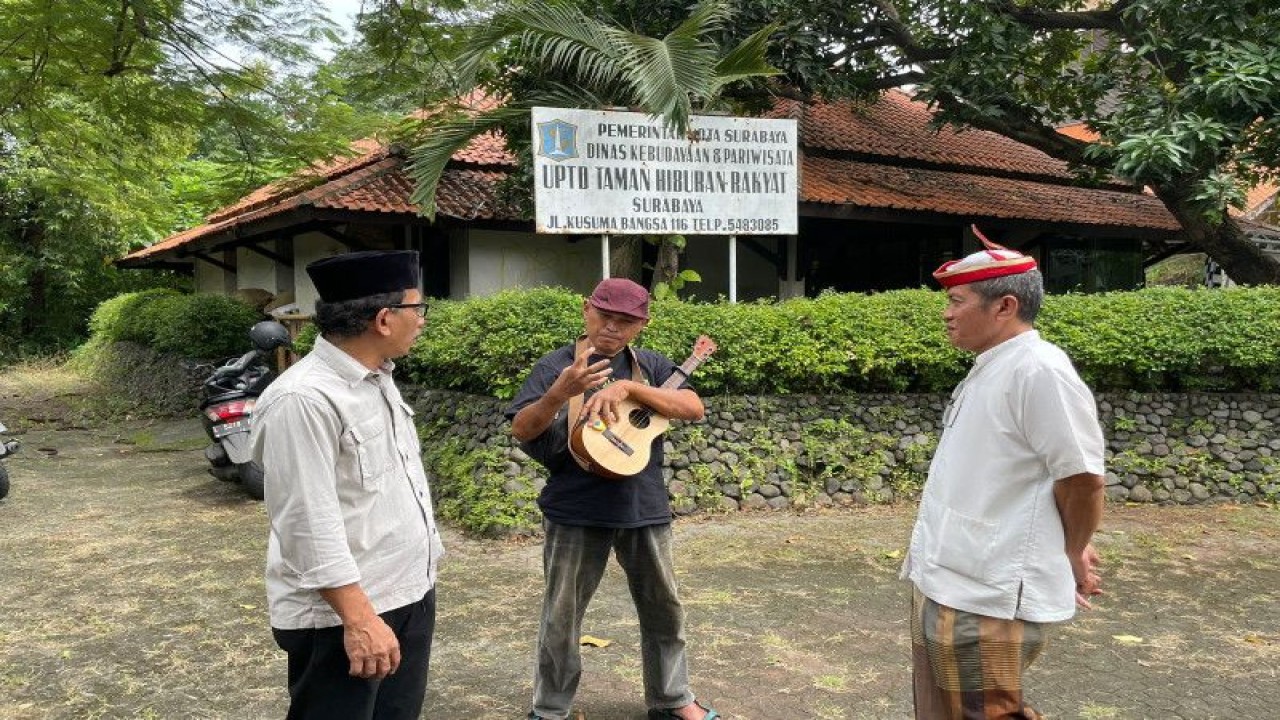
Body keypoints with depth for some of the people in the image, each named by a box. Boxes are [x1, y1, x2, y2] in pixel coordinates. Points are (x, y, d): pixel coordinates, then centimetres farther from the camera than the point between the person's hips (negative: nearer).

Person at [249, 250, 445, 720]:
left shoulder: (378, 379, 9)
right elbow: (310, 523, -25)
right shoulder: (303, 399, -22)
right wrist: (358, 619, -25)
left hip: (411, 595, 9)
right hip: (342, 614, -9)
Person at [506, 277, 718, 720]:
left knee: (664, 609, 15)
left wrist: (627, 387, -21)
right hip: (576, 512, -3)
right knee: (562, 616, 9)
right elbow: (521, 431, -11)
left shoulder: (651, 366, 3)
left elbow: (695, 409, -10)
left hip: (644, 509, 3)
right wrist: (561, 393, -30)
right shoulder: (557, 366, -4)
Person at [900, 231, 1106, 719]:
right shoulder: (989, 370, 11)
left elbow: (1082, 479, -17)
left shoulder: (1039, 371, -19)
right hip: (943, 585, 10)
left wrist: (1072, 559, -2)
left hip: (987, 600, -10)